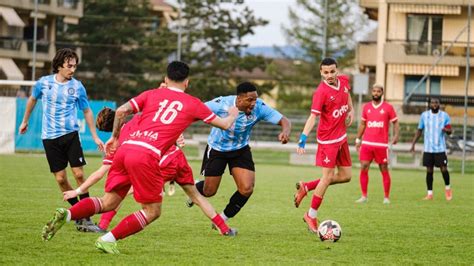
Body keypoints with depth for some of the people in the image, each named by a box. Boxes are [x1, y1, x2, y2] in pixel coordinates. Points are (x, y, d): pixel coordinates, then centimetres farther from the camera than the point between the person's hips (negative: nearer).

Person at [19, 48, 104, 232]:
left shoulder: (77, 86, -2)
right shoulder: (43, 83, -1)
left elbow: (87, 111, 9)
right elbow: (33, 99, 19)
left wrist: (95, 136, 7)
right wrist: (25, 121, 29)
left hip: (71, 134, -1)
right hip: (50, 137, 1)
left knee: (79, 175, -10)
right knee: (60, 179, -3)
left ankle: (85, 218, -4)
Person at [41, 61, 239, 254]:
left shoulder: (152, 94, 20)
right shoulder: (193, 104, 14)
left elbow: (121, 111, 8)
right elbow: (224, 124, 26)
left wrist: (115, 137, 22)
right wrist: (232, 114, 48)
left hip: (126, 148, 5)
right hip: (147, 155, -5)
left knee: (108, 203, 14)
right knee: (152, 211, 9)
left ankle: (66, 214, -9)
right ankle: (108, 240, -3)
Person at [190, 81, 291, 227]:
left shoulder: (259, 107, -25)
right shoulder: (221, 104, -32)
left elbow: (284, 121, -23)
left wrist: (285, 132, -46)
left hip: (240, 150, 2)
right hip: (217, 149, -2)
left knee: (247, 189, -12)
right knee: (209, 192, 6)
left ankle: (223, 219, 13)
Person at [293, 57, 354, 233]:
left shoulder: (344, 80, -1)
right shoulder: (321, 92, -22)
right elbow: (313, 117, -26)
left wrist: (351, 110, 12)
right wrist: (303, 138, -35)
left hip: (342, 136, 8)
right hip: (328, 139, -8)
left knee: (345, 176, 10)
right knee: (327, 177, -6)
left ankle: (305, 187, 24)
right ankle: (311, 216, 8)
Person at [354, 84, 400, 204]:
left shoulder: (388, 107, 0)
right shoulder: (366, 107, 10)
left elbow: (395, 123, 2)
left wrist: (396, 135, -14)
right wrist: (358, 139, 14)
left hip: (382, 144, -3)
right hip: (367, 143, 3)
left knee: (384, 170, 1)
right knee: (363, 168, -4)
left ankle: (386, 197, 10)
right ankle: (364, 196, 5)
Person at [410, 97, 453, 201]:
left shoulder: (444, 115, 2)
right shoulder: (424, 115, 5)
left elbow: (450, 131, 3)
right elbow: (419, 130, 12)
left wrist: (447, 130, -21)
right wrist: (413, 144, 7)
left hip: (440, 148, -1)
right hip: (428, 149, 1)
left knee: (444, 169, -6)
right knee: (429, 171, 2)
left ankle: (448, 188, 19)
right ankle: (430, 194, 9)